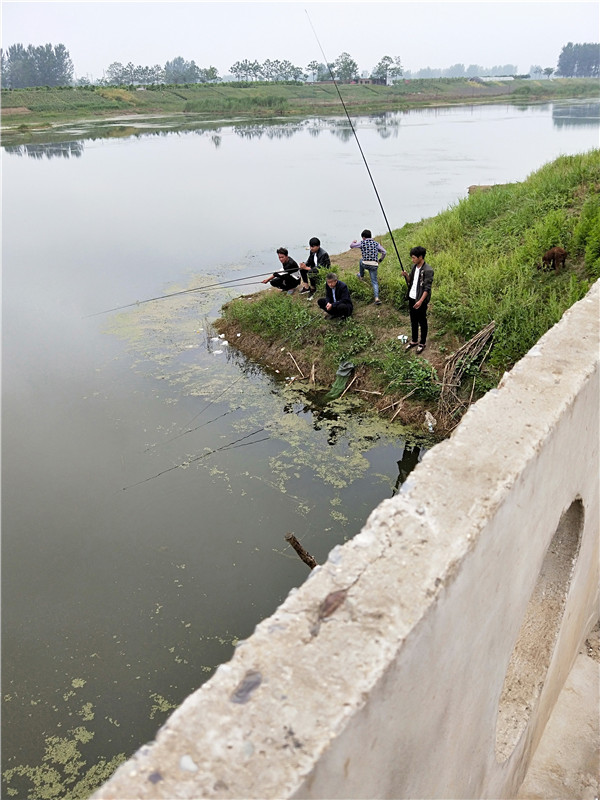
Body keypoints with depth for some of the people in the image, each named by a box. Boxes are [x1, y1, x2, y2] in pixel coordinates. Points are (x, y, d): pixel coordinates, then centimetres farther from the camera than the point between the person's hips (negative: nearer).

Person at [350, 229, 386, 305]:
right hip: (374, 265, 2)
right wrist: (380, 260, 23)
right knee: (374, 282, 6)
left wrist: (354, 241, 42)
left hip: (366, 264, -2)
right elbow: (384, 252, 8)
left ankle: (361, 276, 55)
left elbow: (351, 245, 18)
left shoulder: (362, 243, 4)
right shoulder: (376, 243, 12)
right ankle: (377, 298, -12)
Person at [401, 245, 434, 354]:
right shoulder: (414, 267, 5)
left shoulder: (428, 271, -20)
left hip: (421, 300, -8)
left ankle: (422, 343, 22)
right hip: (412, 298, 8)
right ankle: (414, 341, 33)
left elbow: (427, 288, -21)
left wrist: (420, 301, -28)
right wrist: (406, 275, -7)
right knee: (413, 321, 18)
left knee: (422, 322, 8)